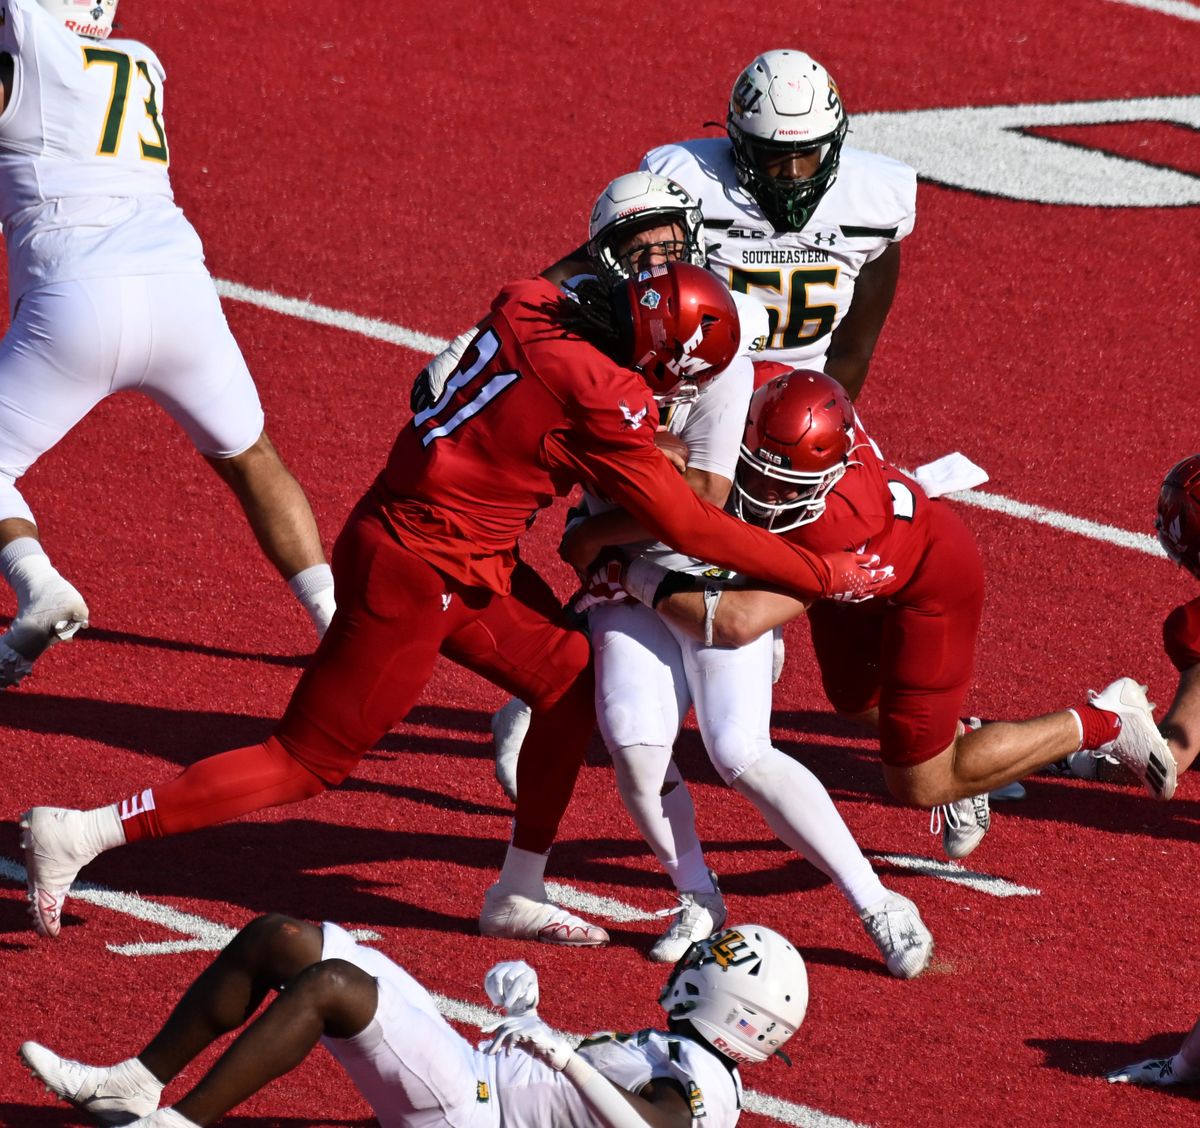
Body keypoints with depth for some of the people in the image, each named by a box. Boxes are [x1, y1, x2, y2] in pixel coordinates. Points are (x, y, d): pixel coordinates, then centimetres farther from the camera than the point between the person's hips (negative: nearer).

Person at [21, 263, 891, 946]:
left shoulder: (533, 307, 0)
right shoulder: (603, 400, -22)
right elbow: (688, 528, -14)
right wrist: (821, 576, -5)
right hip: (414, 576, -9)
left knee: (573, 682, 16)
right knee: (307, 763, 1)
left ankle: (519, 893, 25)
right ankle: (86, 832, 3)